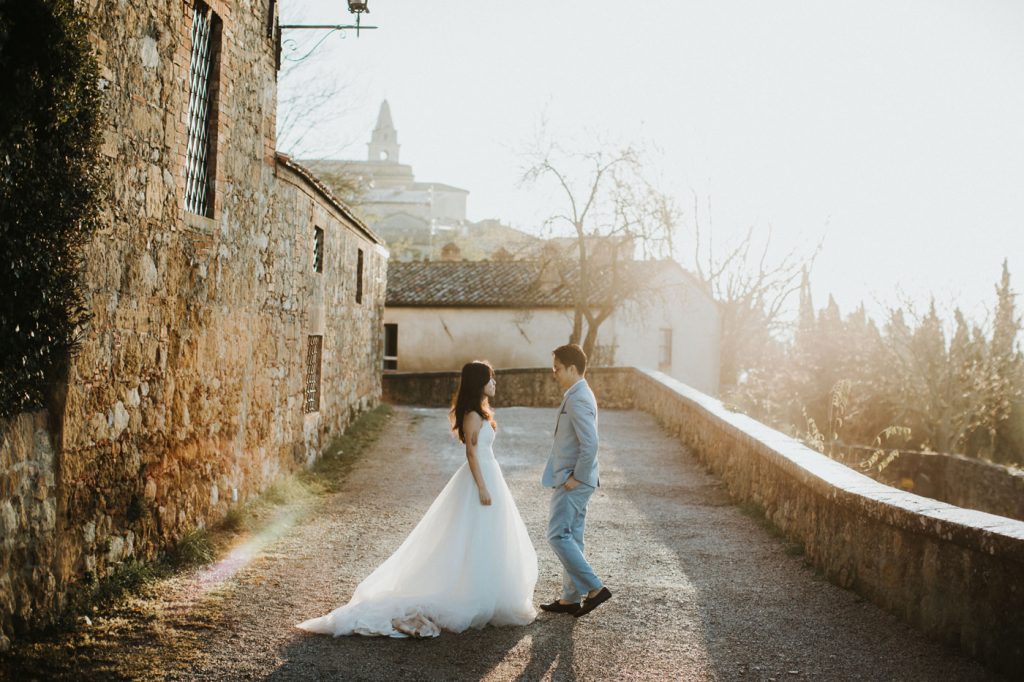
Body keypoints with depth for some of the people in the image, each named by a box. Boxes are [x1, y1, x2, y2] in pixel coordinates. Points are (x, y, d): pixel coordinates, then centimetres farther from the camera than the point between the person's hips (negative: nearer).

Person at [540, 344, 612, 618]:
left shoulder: (577, 400, -20)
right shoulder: (578, 395, 13)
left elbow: (590, 444, -27)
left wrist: (577, 478, -19)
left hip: (573, 482, -10)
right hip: (573, 479, 10)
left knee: (558, 536, -7)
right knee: (571, 537, 13)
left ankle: (594, 588, -4)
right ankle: (571, 598, 20)